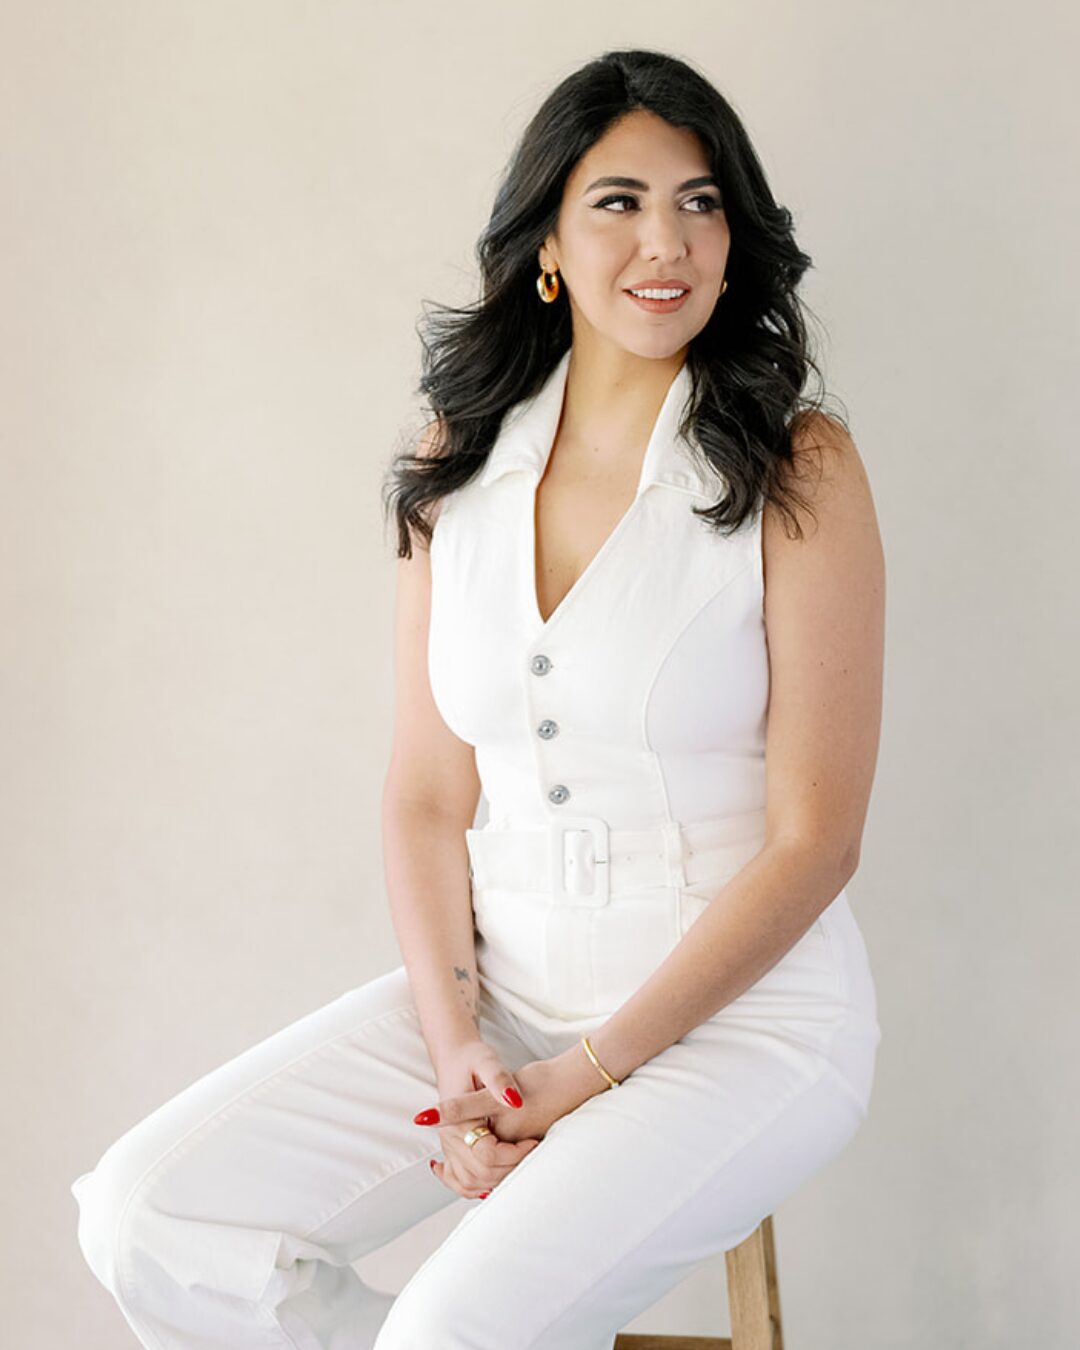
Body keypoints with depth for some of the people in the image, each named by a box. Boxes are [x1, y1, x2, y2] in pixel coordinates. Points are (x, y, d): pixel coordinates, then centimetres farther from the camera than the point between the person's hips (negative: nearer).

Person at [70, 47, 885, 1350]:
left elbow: (812, 840, -10)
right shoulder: (460, 461, 5)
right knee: (149, 1220, -9)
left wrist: (589, 1074, -13)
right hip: (500, 985, 5)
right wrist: (456, 1045, -10)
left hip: (743, 1009, -5)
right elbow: (426, 794, 4)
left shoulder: (798, 470, -8)